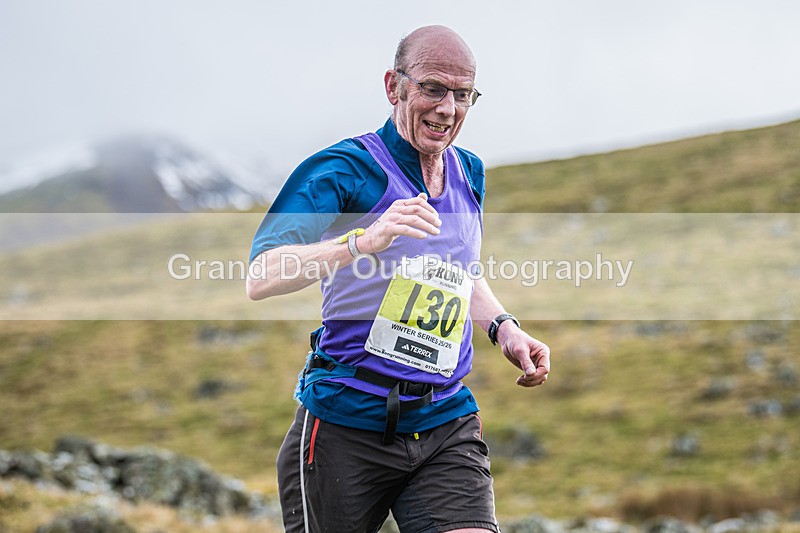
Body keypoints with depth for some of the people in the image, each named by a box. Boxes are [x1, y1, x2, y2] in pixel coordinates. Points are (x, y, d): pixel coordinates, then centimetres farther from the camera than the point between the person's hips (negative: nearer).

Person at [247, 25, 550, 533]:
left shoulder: (470, 174, 12)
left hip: (447, 423, 5)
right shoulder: (345, 168, -9)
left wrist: (503, 327, 12)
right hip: (347, 427, -4)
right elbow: (260, 279, -22)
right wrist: (363, 241, -35)